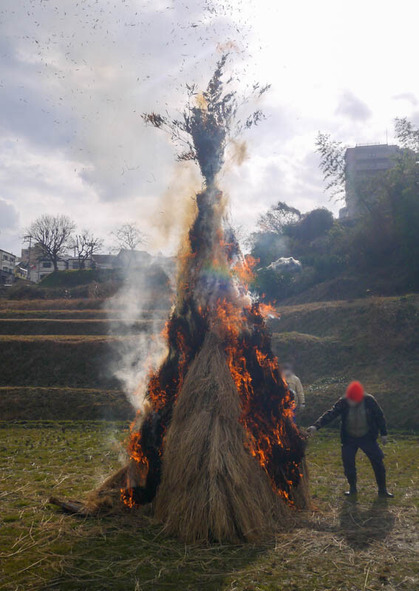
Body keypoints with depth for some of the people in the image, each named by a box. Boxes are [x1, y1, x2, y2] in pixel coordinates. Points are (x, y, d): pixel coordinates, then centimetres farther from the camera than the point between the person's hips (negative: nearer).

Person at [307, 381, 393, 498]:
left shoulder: (369, 401, -17)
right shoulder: (343, 402, -17)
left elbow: (379, 416, -3)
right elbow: (330, 414, -23)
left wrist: (383, 433, 2)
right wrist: (316, 426, -35)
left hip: (367, 438, 0)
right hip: (349, 439, 1)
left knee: (378, 461, 0)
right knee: (348, 463, 1)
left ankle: (382, 489, 18)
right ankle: (352, 488, 24)